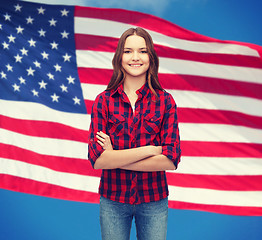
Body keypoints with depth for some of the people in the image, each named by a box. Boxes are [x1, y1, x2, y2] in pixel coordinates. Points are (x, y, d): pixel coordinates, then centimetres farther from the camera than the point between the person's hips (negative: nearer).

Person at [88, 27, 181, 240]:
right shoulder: (104, 101, -5)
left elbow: (171, 160, -13)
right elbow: (96, 159, -14)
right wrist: (149, 150, -18)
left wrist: (115, 158, -15)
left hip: (153, 200, 0)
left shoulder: (165, 101, -5)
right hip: (113, 200, 0)